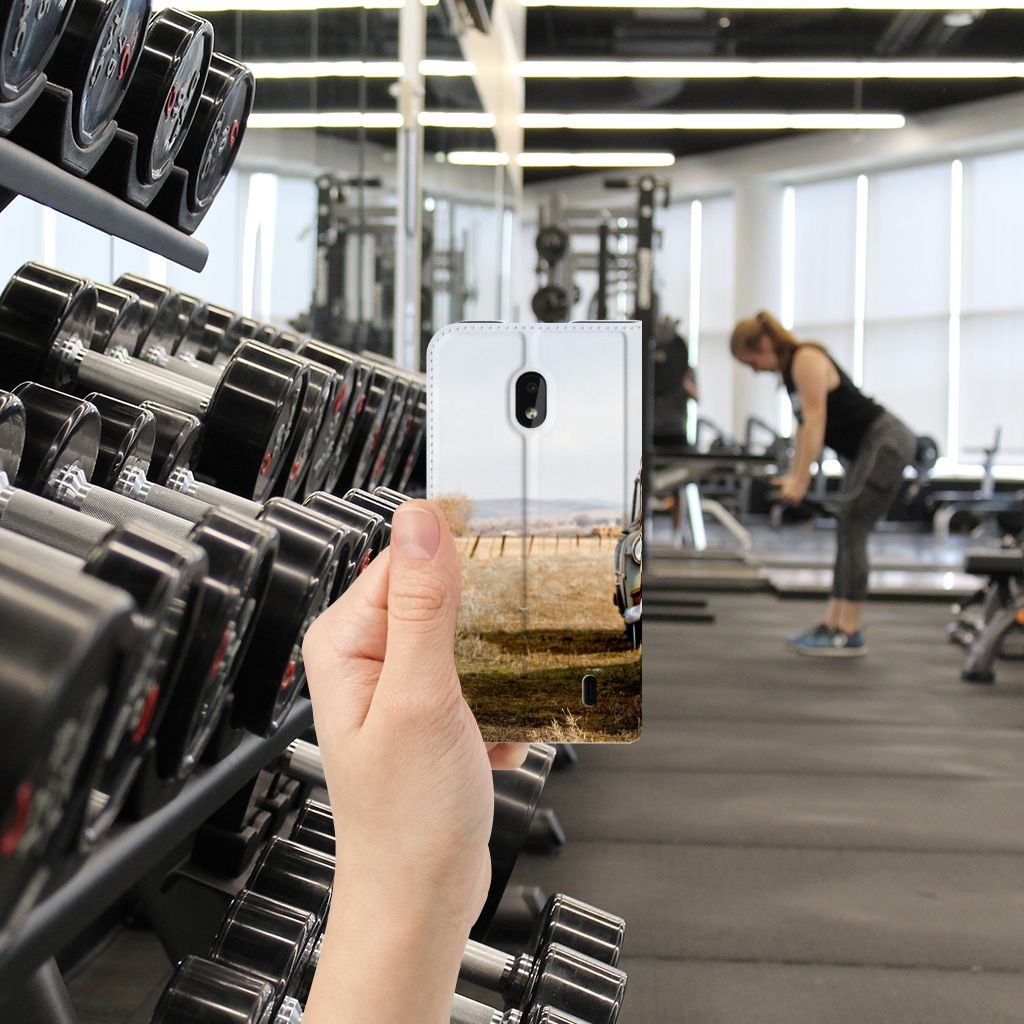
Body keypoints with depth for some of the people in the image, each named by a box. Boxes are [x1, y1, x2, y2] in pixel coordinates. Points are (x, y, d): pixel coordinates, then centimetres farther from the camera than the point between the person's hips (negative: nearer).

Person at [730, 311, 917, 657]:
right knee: (848, 534, 9)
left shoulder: (807, 360, -16)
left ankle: (849, 634, -10)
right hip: (867, 449, 10)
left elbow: (815, 421, -22)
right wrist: (793, 475, 11)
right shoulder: (790, 369, 12)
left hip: (887, 443, -10)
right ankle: (832, 624, 12)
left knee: (851, 531, -12)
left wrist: (800, 480, -23)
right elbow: (804, 426, 15)